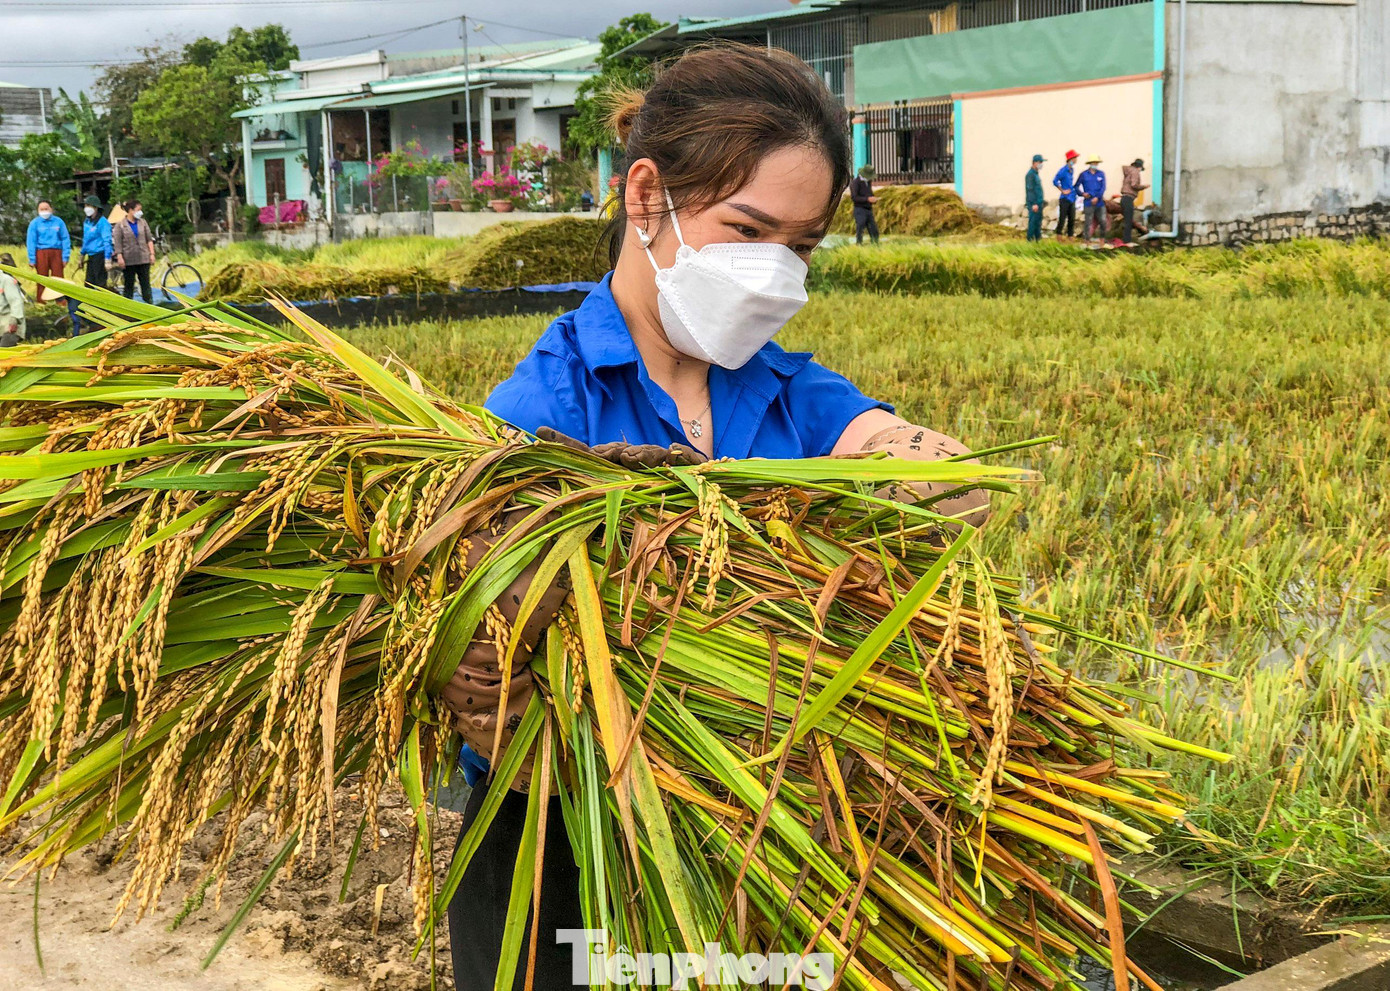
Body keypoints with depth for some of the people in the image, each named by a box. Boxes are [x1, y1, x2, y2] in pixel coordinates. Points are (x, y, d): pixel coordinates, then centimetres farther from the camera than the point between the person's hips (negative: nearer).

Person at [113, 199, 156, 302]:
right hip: (129, 260, -2)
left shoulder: (142, 222, 9)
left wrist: (152, 254, 3)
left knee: (145, 283, 1)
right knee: (129, 285, 3)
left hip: (143, 259, 2)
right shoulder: (120, 225, 0)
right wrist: (120, 257, -11)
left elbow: (149, 239, 11)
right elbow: (118, 243, -3)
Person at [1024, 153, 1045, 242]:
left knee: (1038, 222, 12)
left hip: (1038, 203, 10)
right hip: (1033, 203, -10)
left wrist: (1042, 200, 24)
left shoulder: (1036, 174, 16)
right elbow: (1030, 190, -19)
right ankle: (1030, 240, -4)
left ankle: (1038, 239, 18)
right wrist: (1034, 204, -22)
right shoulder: (1030, 174, -15)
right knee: (1033, 221, -7)